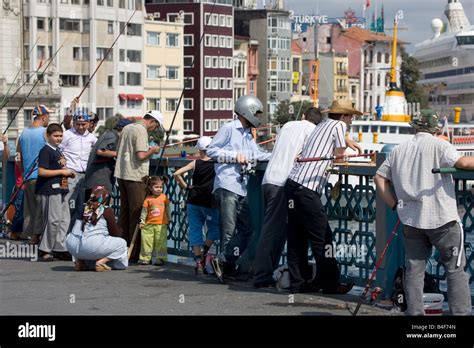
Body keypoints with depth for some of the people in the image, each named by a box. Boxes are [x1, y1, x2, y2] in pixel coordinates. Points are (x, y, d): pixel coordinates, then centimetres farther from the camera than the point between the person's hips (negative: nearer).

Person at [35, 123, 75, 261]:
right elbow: (41, 171, -20)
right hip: (49, 189, -10)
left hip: (60, 189, 10)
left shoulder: (57, 150, 18)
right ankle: (46, 251, 0)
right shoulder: (46, 150, -11)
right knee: (53, 220, -8)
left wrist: (67, 173, 10)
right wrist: (62, 172, -15)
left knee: (64, 219, 9)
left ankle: (60, 247, 15)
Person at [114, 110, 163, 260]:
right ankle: (135, 252, -3)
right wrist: (152, 151, -3)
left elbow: (118, 151, 21)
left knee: (124, 212, 13)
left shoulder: (127, 128, 15)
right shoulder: (141, 131, -12)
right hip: (136, 177, -9)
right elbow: (141, 155, -21)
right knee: (137, 214, -4)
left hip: (122, 174, 9)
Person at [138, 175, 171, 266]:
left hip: (161, 225, 0)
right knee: (146, 241, 3)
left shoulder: (164, 197, 3)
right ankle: (145, 258, 11)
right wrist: (142, 221, -2)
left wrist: (169, 218, 14)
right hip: (149, 224, 0)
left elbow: (168, 208, 12)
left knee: (160, 241, 1)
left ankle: (160, 258, 8)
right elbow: (144, 211, 1)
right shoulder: (148, 199, -1)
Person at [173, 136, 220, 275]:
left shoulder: (195, 163, 1)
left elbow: (177, 173, -5)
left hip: (193, 201, 2)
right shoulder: (216, 163, -3)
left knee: (195, 231, 5)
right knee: (214, 229, 16)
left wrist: (185, 186, 5)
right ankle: (204, 253, 1)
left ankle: (198, 262, -1)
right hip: (209, 202, -2)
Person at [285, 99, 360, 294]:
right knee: (322, 238, -1)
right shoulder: (339, 125, 0)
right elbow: (340, 158, 1)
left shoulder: (322, 125, 22)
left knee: (297, 238, 11)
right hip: (307, 189, -9)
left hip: (293, 183, 9)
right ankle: (330, 284, 5)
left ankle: (298, 283, 15)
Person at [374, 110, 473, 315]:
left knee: (414, 270, 11)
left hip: (411, 221, 4)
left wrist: (395, 205, 12)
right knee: (455, 269, 3)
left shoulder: (399, 150, 11)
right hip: (442, 220, -4)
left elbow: (380, 177, 11)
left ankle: (414, 312, 10)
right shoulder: (438, 145, -5)